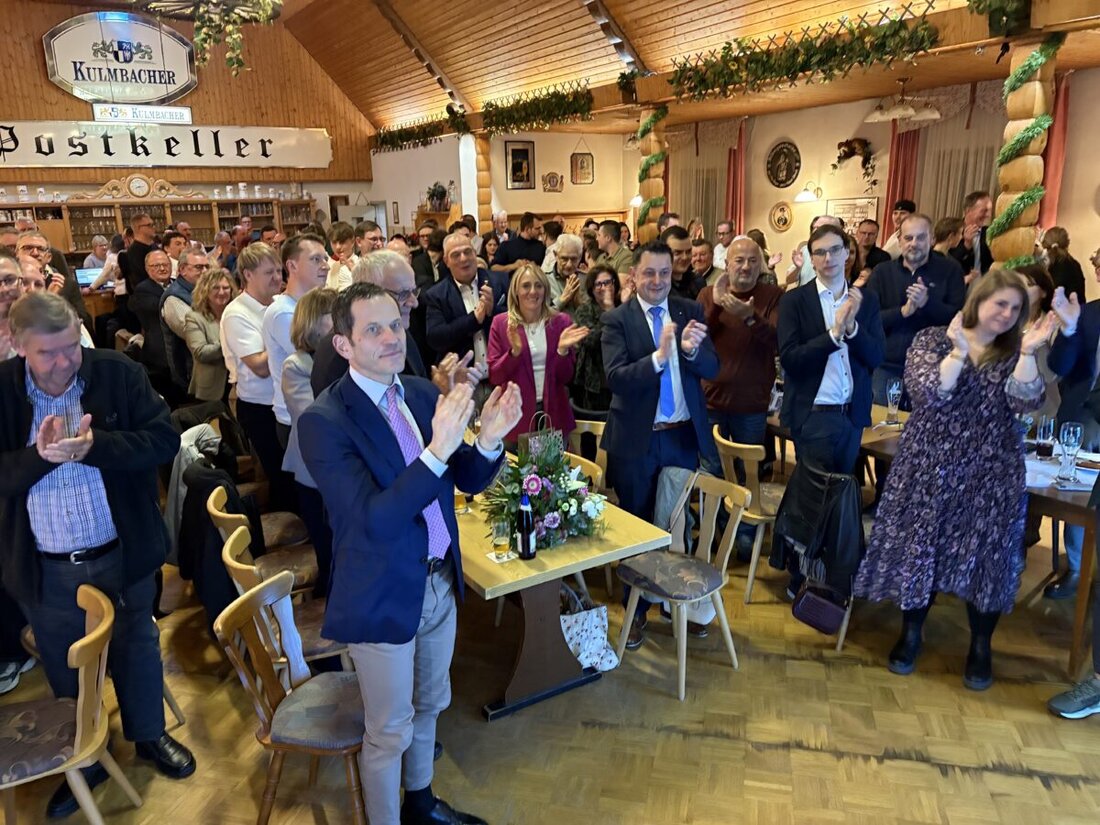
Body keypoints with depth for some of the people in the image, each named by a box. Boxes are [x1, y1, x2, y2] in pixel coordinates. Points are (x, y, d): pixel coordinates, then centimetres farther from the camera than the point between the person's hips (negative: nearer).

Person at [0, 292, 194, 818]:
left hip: (122, 555, 0)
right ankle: (82, 763, 43)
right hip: (46, 570, 1)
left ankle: (149, 735, 45)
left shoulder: (118, 373, -11)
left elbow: (164, 439, -15)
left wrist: (92, 447, -28)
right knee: (66, 671, 20)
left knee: (137, 650, 21)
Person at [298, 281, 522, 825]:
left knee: (428, 705, 26)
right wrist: (437, 450, -39)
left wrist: (489, 439, -20)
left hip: (441, 582, 7)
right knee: (390, 731, 14)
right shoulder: (324, 422, -21)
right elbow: (375, 522, -29)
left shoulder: (422, 393, -2)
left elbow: (469, 481, 1)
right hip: (383, 596, -6)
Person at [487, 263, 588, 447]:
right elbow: (494, 377, -5)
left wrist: (563, 350, -18)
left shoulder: (561, 322, 0)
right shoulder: (501, 323, -3)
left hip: (553, 415, 1)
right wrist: (515, 351, -21)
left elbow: (565, 377, -1)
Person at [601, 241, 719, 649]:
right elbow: (615, 378, -19)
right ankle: (637, 610, 28)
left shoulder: (690, 311, 1)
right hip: (636, 439, -2)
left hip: (684, 435, 2)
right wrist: (659, 356, -33)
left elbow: (712, 369, -5)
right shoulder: (617, 319, -7)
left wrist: (691, 350, -27)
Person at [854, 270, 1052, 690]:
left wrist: (1028, 353, -19)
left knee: (984, 555, 6)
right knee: (920, 547, 5)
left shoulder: (1014, 354, 6)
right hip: (931, 467, -2)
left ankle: (980, 647, 26)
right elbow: (927, 393, -16)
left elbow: (1025, 402, -10)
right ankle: (910, 634, 24)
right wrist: (959, 351, -23)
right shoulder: (932, 339, -1)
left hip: (991, 475, 2)